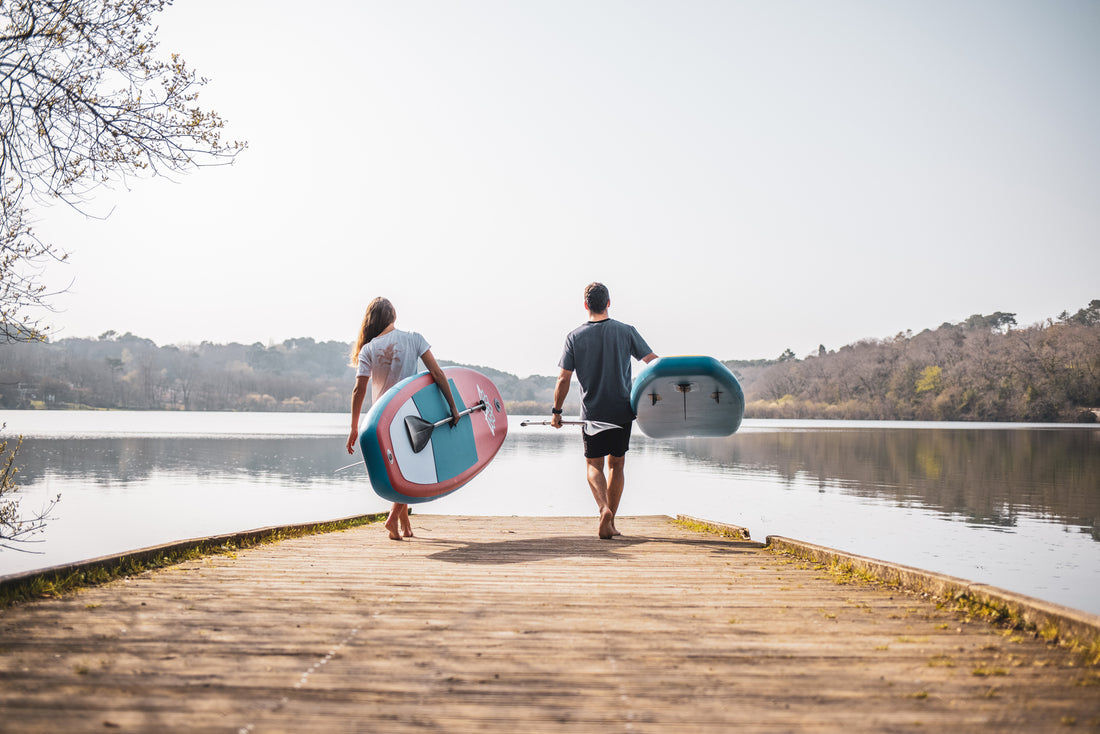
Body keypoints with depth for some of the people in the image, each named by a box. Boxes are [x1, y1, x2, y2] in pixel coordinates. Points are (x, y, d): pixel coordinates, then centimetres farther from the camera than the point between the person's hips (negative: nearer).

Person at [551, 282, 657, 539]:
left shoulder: (575, 337, -2)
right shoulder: (626, 332, -2)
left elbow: (564, 380, -3)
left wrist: (557, 412, 8)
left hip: (592, 412, -1)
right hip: (622, 411, 1)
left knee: (594, 465, 10)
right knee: (616, 465, 14)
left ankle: (604, 508, -16)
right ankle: (610, 521, 16)